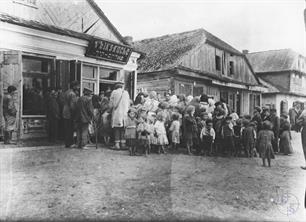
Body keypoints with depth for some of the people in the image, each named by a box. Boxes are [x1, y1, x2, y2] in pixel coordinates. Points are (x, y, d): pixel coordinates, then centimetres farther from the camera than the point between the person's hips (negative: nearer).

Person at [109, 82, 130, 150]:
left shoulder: (114, 92, -2)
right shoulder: (126, 93, 5)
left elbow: (111, 104, 2)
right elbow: (128, 104, 11)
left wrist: (112, 108, 21)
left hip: (116, 113, -2)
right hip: (124, 113, 2)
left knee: (116, 128, 1)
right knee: (123, 128, 6)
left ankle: (117, 144, -2)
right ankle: (123, 143, 5)